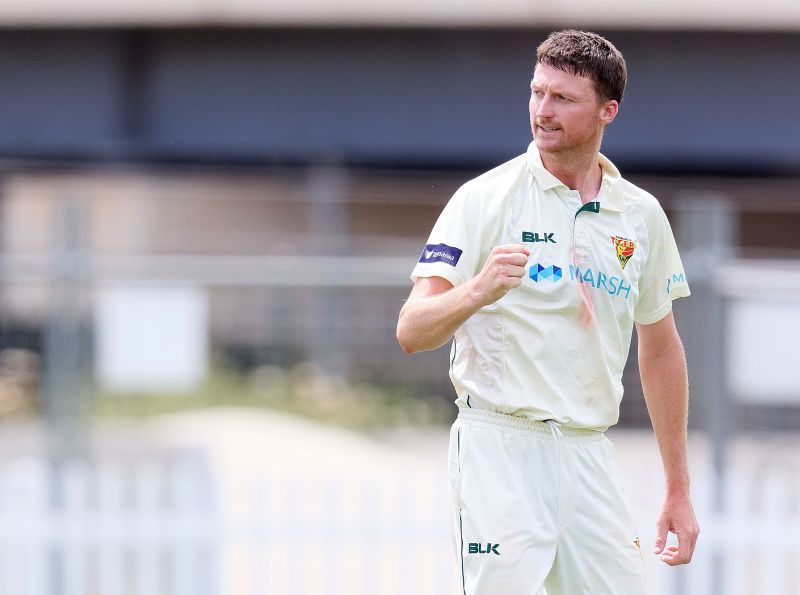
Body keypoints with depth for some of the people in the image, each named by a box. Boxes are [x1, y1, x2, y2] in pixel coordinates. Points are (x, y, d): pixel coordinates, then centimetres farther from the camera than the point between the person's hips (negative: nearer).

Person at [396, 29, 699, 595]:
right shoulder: (485, 198, -3)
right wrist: (477, 291, -30)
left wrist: (678, 491, 18)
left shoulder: (641, 214, 10)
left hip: (591, 456, 4)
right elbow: (412, 331, -9)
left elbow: (661, 351, 19)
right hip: (500, 443, -4)